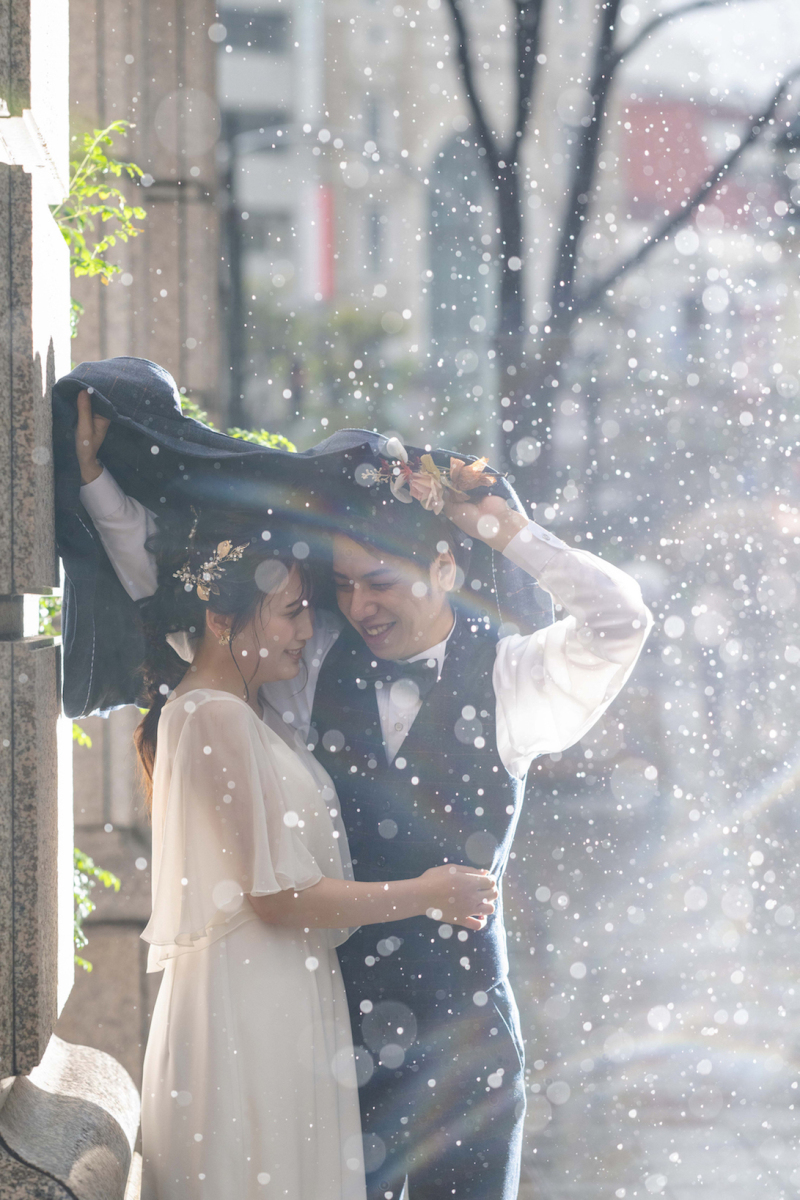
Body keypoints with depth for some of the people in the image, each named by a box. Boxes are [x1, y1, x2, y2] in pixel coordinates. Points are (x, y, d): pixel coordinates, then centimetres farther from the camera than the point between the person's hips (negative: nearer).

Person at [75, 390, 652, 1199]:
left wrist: (501, 527, -13)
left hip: (462, 1017, -2)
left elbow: (619, 620, -16)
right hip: (335, 1011, 2)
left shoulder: (510, 679, -1)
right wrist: (98, 477, 9)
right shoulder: (315, 663, 7)